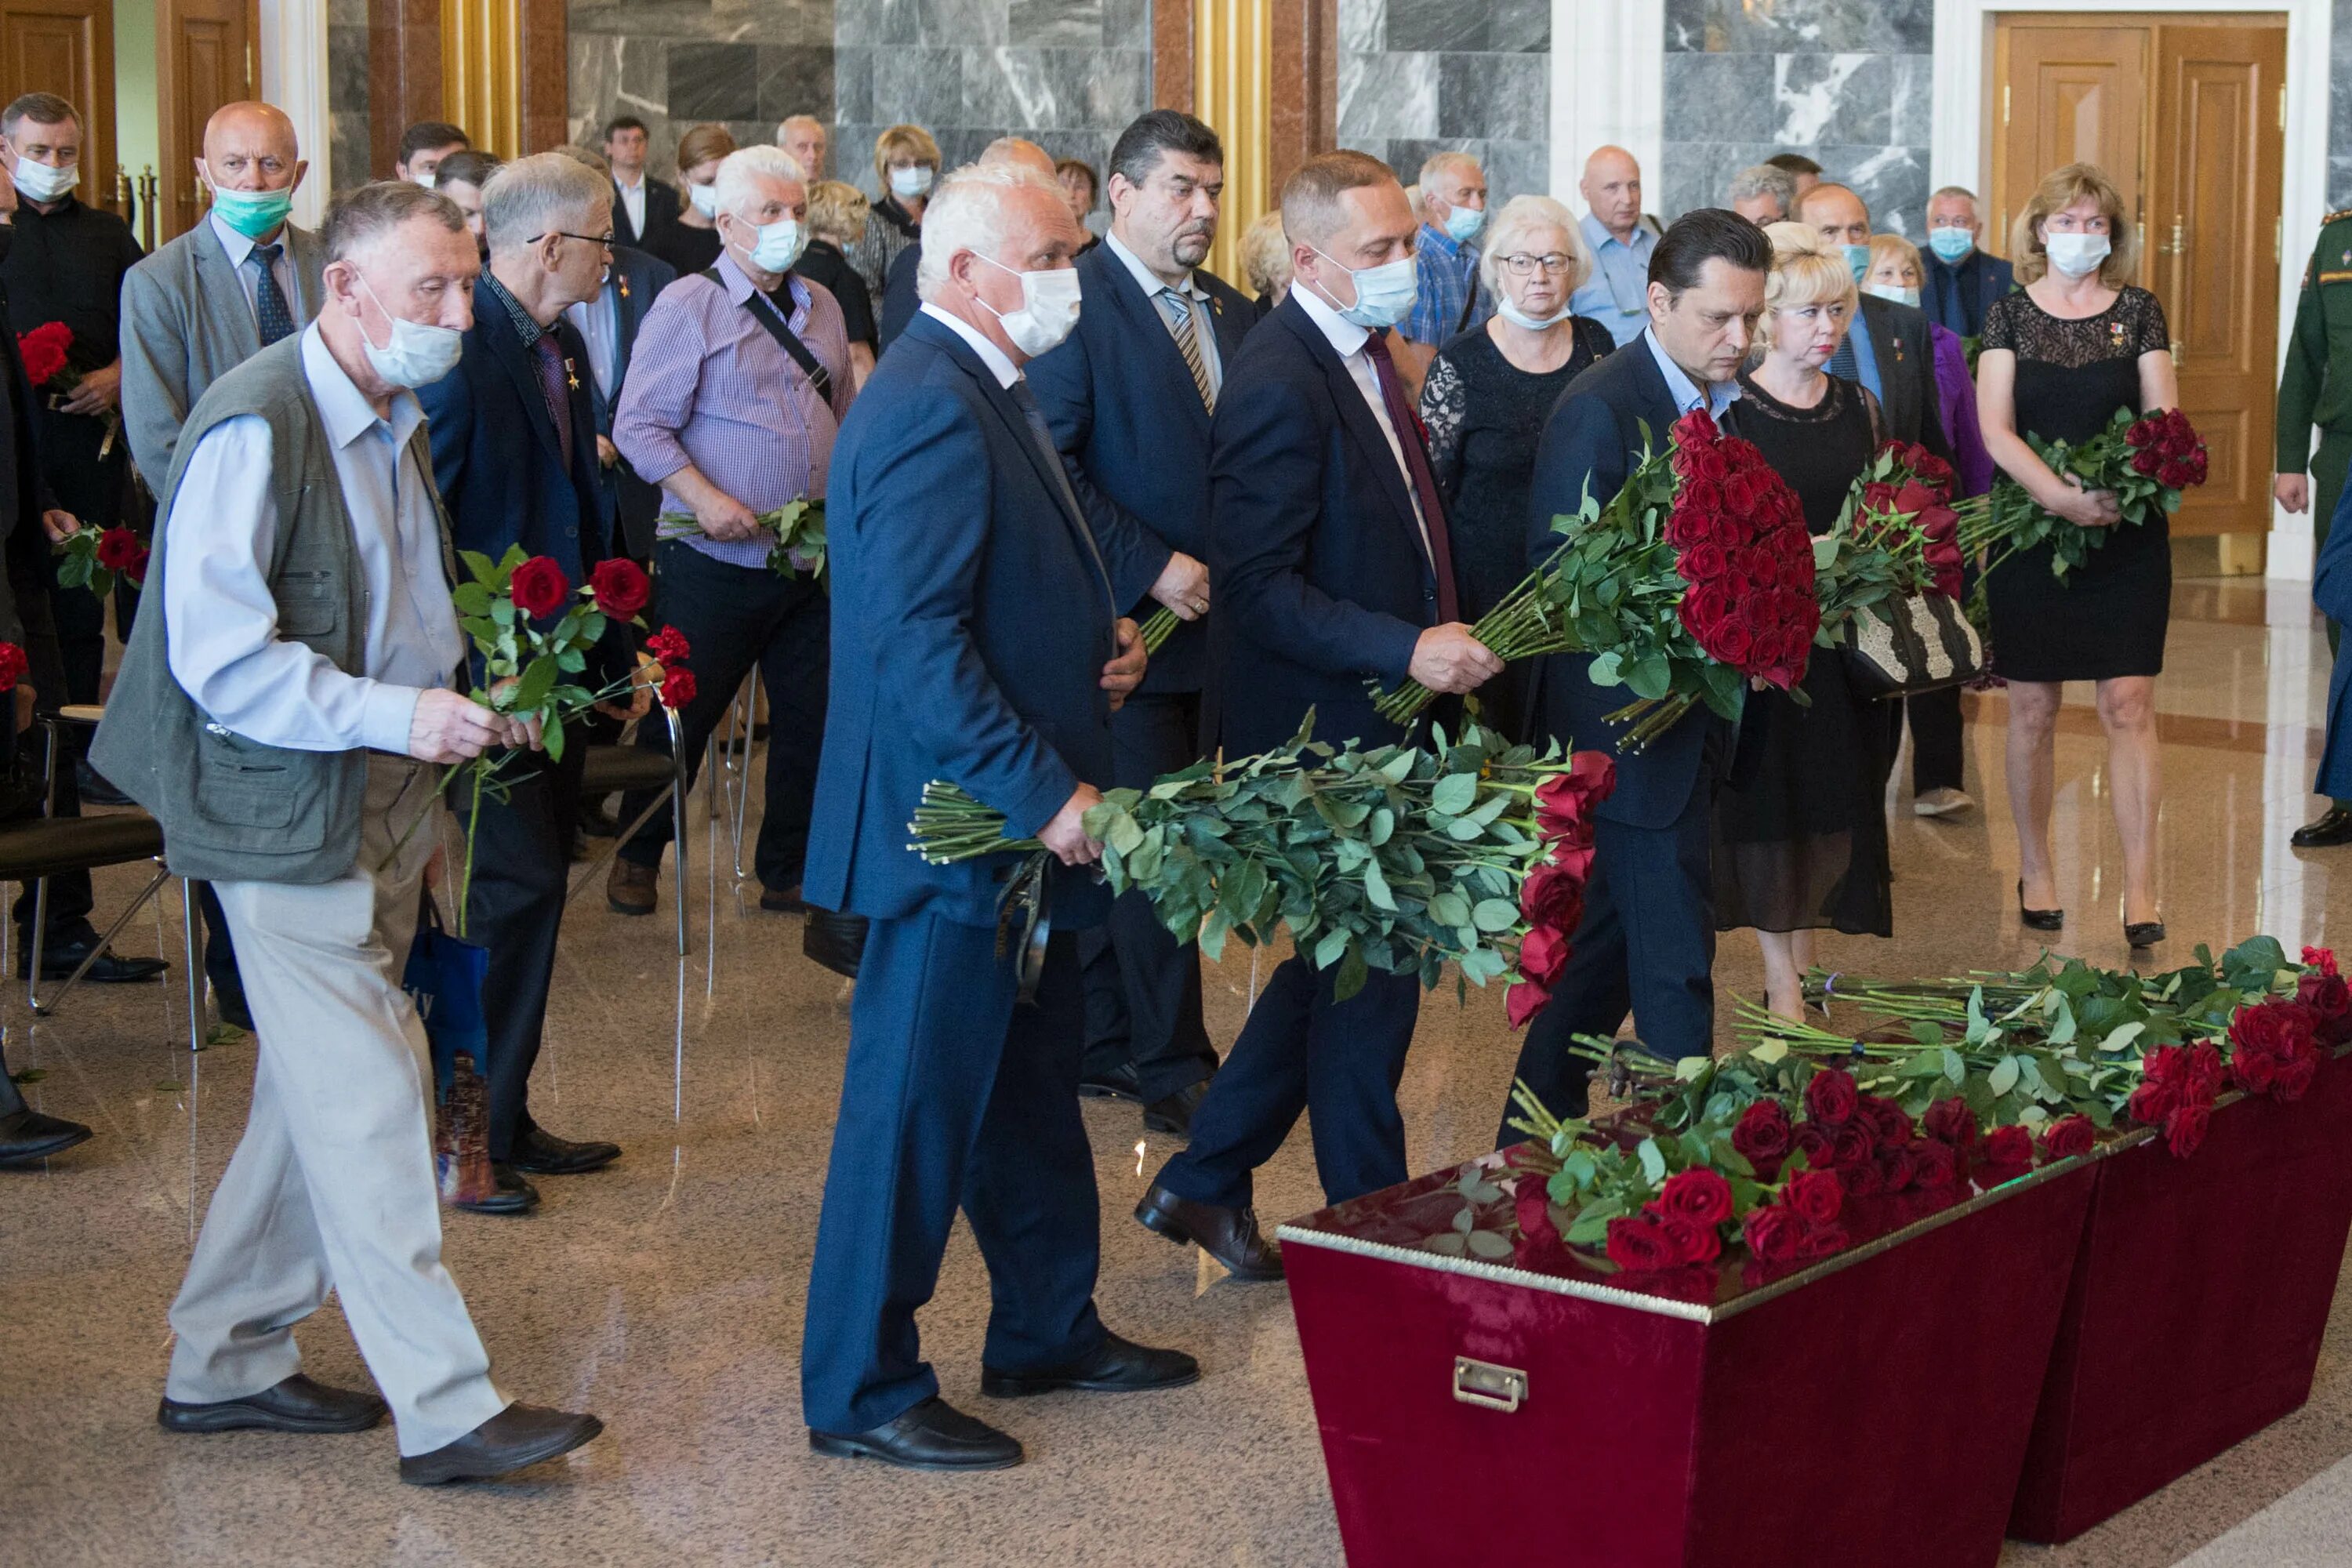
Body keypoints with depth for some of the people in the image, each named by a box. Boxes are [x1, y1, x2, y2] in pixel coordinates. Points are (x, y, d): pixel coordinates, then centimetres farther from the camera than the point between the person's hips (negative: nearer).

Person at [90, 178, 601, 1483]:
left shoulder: (394, 420, 12)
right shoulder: (255, 427, -17)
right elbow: (218, 656, -21)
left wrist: (464, 694, 9)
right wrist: (395, 716, -25)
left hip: (387, 794, 9)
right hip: (290, 809, -9)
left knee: (317, 1094, 15)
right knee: (367, 1104, -7)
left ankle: (225, 1364, 27)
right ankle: (444, 1409, -2)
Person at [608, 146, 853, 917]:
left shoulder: (822, 308, 12)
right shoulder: (689, 304, -7)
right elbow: (640, 424, -10)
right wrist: (704, 497, -21)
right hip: (715, 562, -5)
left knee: (812, 718, 8)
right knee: (682, 718, 4)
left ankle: (790, 873, 22)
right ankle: (638, 857, 24)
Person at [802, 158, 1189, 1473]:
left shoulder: (991, 391, 13)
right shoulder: (930, 407, -21)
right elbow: (916, 645, -27)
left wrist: (1106, 635, 6)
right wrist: (1044, 792, -25)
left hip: (1022, 821, 11)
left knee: (1033, 1086, 21)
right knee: (917, 1106, 0)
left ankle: (1051, 1329, 36)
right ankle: (864, 1391, 11)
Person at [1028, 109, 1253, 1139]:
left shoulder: (1233, 315, 13)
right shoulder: (1076, 304, -9)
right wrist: (1153, 570, -18)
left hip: (1212, 620, 7)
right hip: (1126, 623, -7)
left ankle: (1099, 1045, 24)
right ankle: (1175, 1071, 5)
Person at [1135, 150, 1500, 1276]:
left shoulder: (1365, 355, 11)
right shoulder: (1280, 384, -20)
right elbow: (1258, 589, -24)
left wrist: (1444, 639, 9)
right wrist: (1407, 649, -29)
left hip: (1378, 719, 10)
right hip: (1324, 729, -10)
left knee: (1343, 965, 17)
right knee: (1369, 981, 1)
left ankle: (1204, 1180, 28)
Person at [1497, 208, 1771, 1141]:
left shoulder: (1722, 406, 11)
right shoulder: (1601, 411, -15)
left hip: (1688, 723, 9)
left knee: (1607, 949, 17)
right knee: (1674, 965, -5)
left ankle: (1532, 1149, 29)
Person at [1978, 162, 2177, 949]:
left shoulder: (2139, 311, 5)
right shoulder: (2010, 314, 3)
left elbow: (2163, 419, 0)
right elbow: (1996, 428, -7)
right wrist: (2059, 495, -23)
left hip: (2126, 533, 0)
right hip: (2030, 530, 0)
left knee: (2129, 705, -5)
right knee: (2032, 709, 5)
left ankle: (2140, 887, -4)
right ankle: (2036, 871, 19)